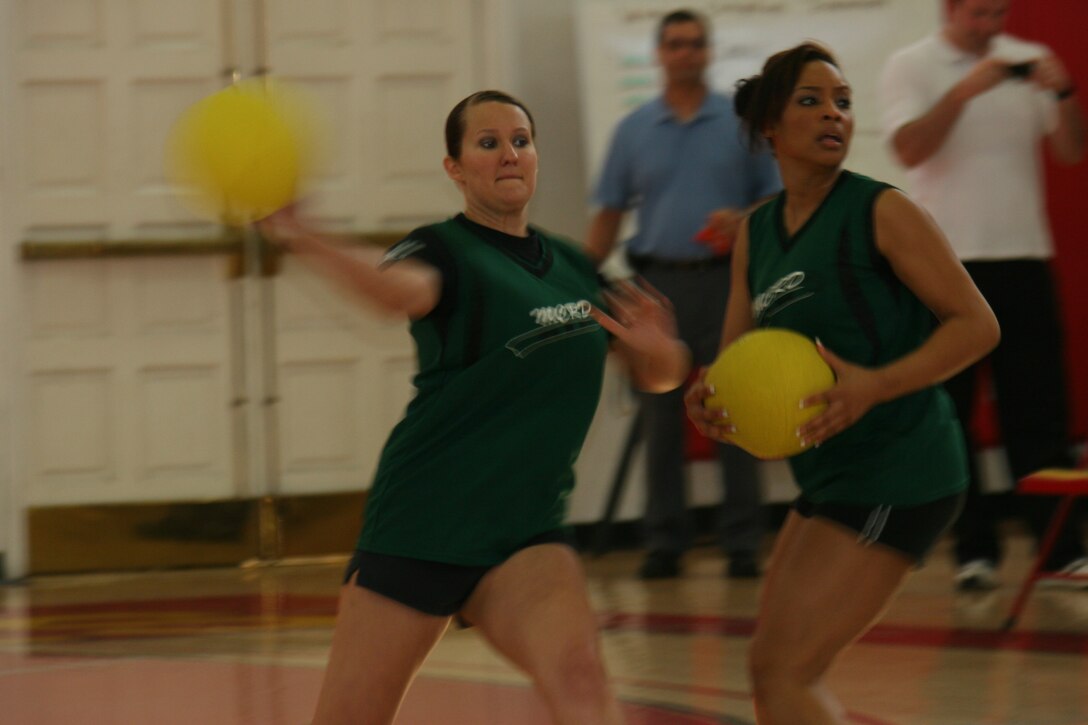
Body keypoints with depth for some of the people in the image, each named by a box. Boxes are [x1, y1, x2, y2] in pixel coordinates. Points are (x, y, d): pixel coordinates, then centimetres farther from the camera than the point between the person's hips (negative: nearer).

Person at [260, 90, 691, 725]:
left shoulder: (573, 265, 11)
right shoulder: (445, 251, -6)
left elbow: (658, 374, 19)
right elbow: (400, 289, -31)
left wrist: (658, 351, -7)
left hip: (526, 532, 3)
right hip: (422, 523, -3)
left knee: (578, 672, -25)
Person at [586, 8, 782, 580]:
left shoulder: (744, 123, 5)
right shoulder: (634, 130, 10)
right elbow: (609, 215, 10)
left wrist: (744, 222, -16)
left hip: (725, 280, -2)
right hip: (659, 281, 2)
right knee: (659, 422, 3)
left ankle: (742, 543, 1)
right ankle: (664, 542, 8)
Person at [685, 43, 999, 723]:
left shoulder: (882, 212, -10)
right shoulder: (756, 232, 10)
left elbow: (978, 323, -12)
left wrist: (875, 385, -25)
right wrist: (709, 396, -12)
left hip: (897, 474, -8)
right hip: (832, 477, 8)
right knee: (771, 667, 13)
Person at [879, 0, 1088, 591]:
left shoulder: (1029, 61, 9)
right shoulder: (909, 67, 1)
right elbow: (909, 149, -14)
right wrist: (965, 90, -23)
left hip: (1022, 257, 2)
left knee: (1039, 411, -1)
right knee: (950, 414, 0)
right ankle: (974, 551, 5)